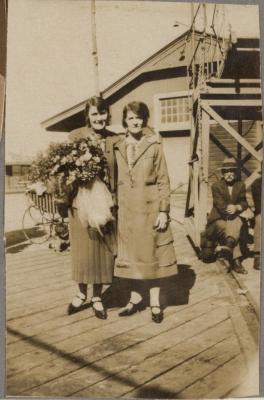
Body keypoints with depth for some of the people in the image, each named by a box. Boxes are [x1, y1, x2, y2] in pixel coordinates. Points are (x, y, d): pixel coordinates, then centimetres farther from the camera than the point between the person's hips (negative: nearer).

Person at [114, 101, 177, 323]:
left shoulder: (154, 146, -2)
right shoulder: (119, 148, 7)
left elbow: (163, 181, -4)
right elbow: (116, 181, 10)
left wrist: (163, 211, -10)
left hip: (150, 208, -3)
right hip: (126, 210, 3)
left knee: (152, 255, 4)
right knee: (131, 255, 10)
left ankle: (155, 303, 16)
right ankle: (135, 298, 25)